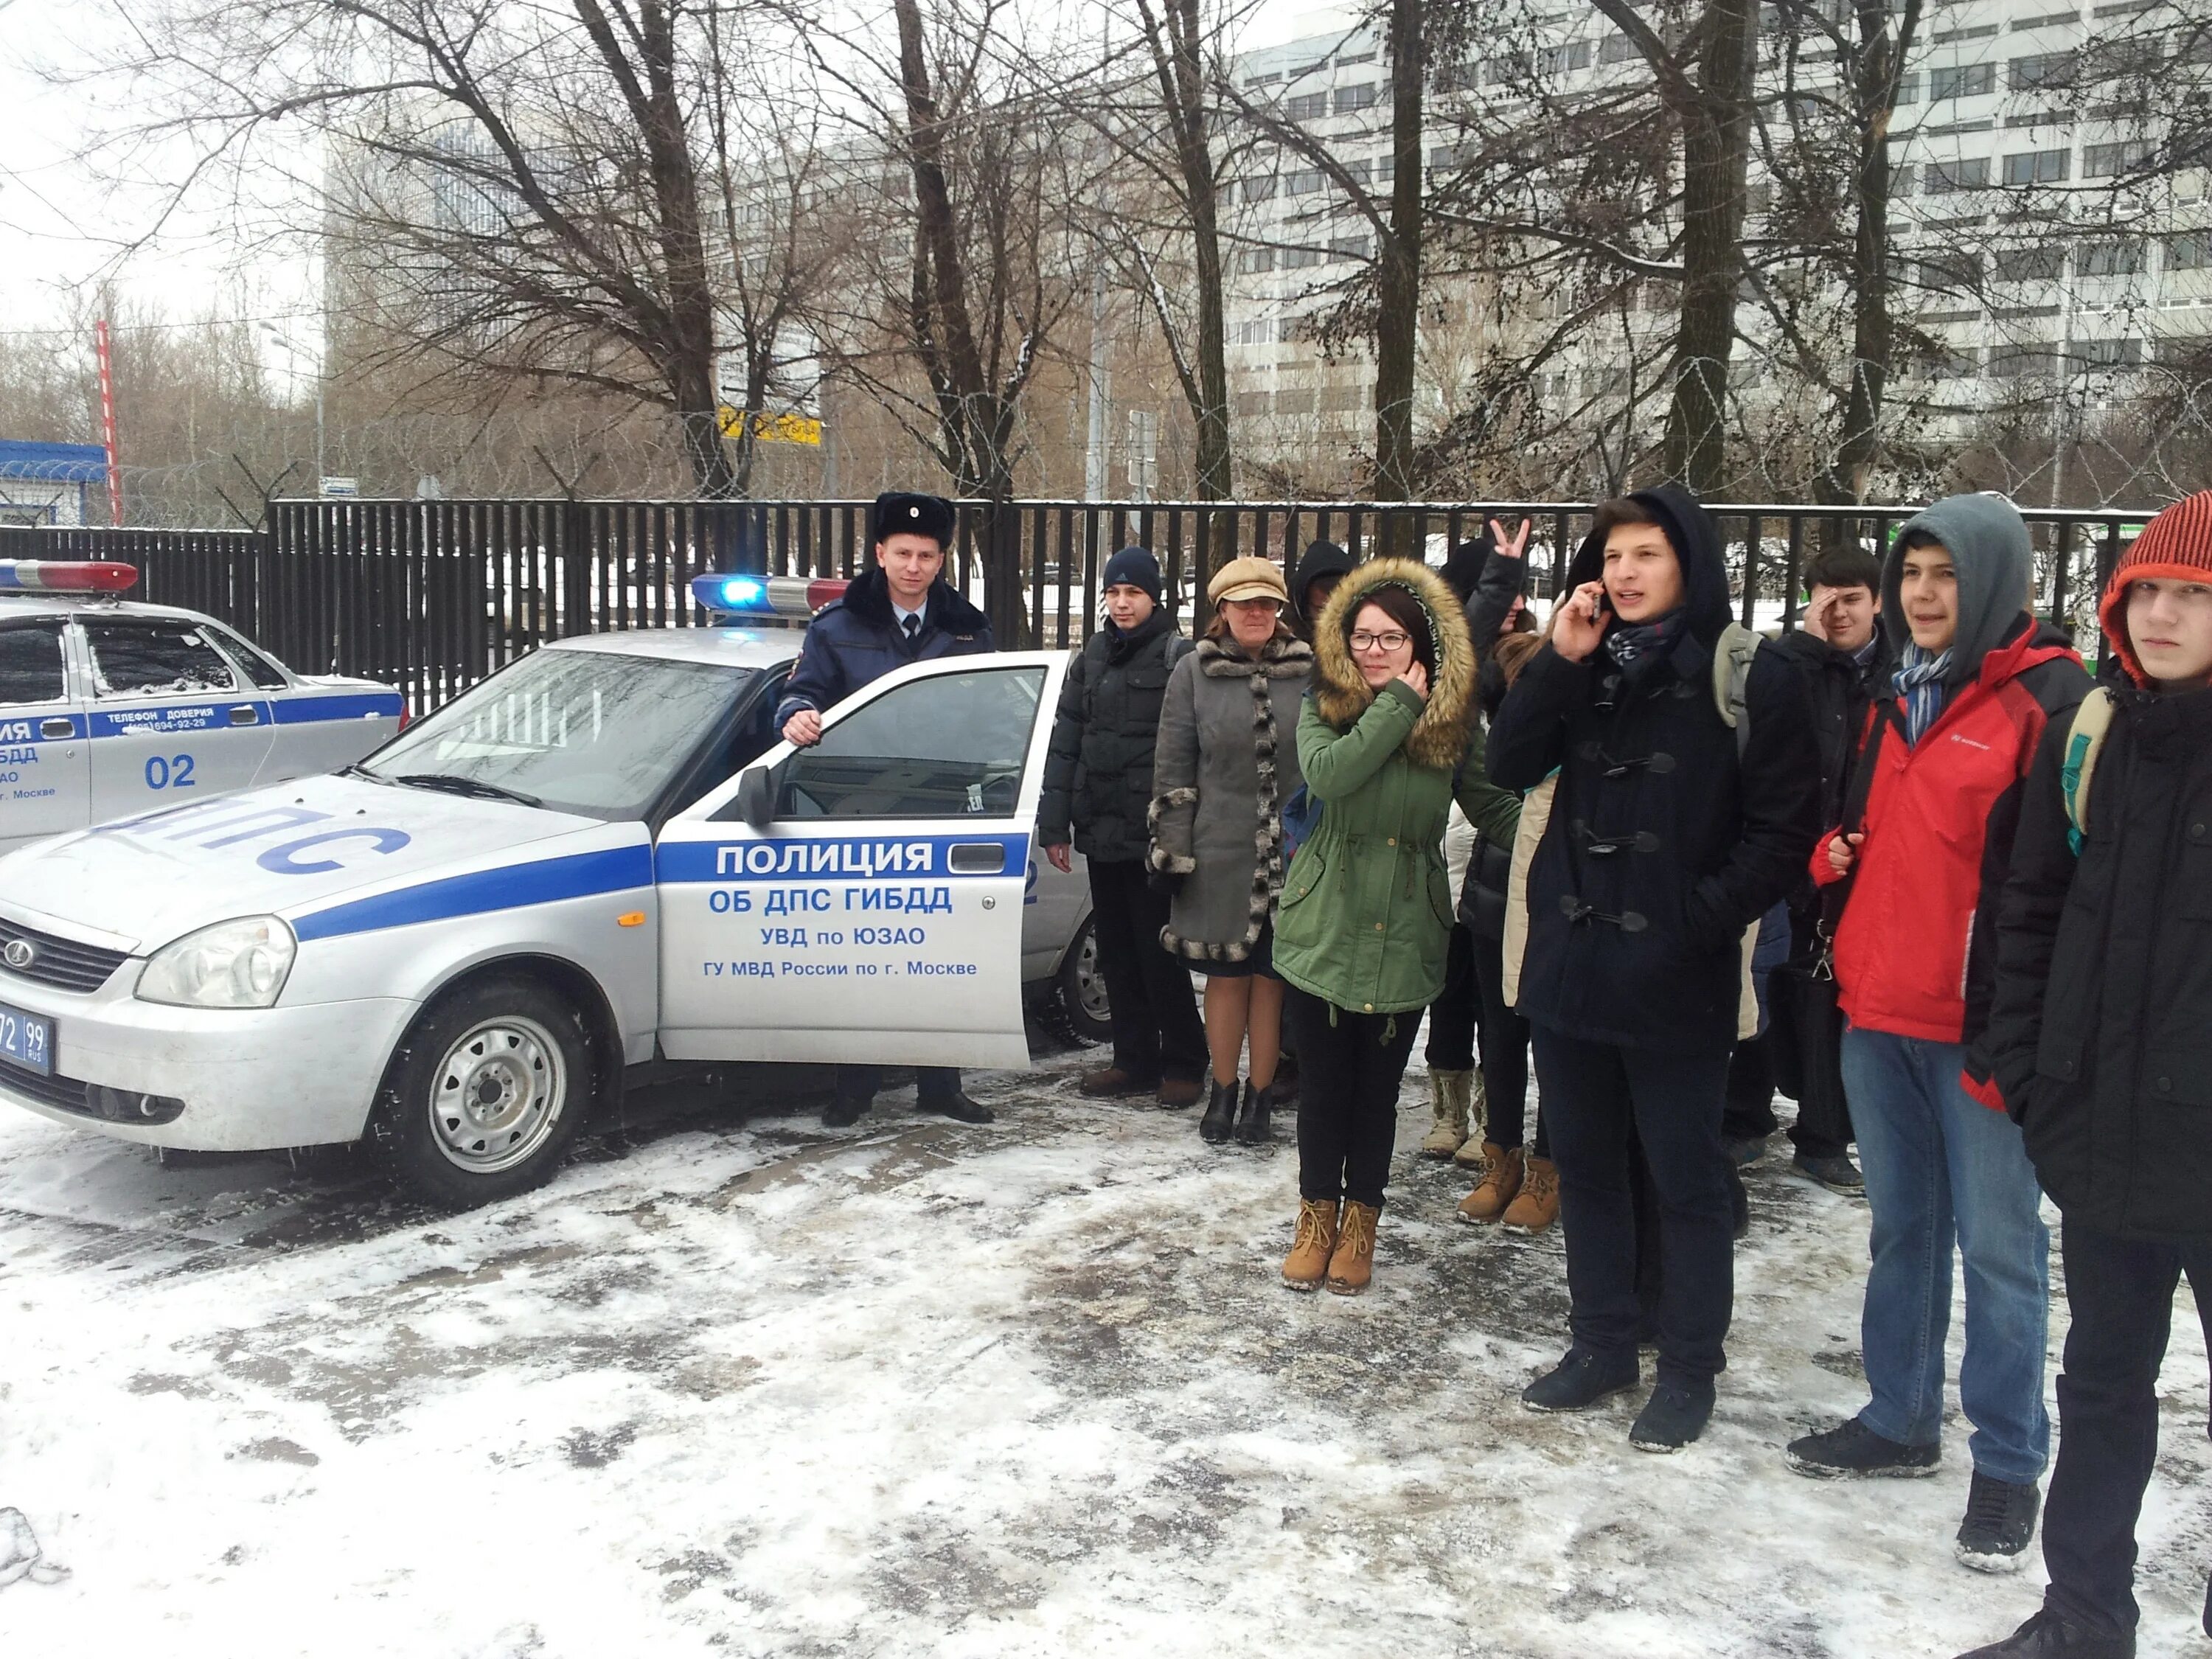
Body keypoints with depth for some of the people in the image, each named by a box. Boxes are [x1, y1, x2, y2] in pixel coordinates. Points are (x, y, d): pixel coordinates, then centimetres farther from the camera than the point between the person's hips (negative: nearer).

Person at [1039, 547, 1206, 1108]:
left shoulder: (1178, 655, -5)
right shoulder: (1093, 655, 13)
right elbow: (1066, 740, 13)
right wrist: (1054, 822, 8)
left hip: (1153, 832, -6)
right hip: (1101, 830, 6)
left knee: (1159, 953, -1)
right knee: (1116, 952, 11)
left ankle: (1182, 1064, 11)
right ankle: (1135, 1060, 21)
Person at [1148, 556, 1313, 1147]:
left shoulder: (1310, 672, 1)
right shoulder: (1194, 673, 1)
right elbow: (1173, 768, 3)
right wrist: (1172, 849, -1)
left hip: (1292, 853, 0)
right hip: (1219, 854, 0)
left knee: (1272, 974, 8)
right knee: (1226, 974, 8)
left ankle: (1260, 1093, 22)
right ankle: (1222, 1090, 24)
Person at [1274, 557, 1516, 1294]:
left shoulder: (1453, 721, 0)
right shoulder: (1323, 710, -2)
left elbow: (1496, 808, 3)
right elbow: (1327, 774, -24)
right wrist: (1398, 704, -19)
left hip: (1405, 938, 1)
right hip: (1324, 929, 0)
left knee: (1378, 1089, 11)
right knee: (1325, 1085, 9)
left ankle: (1359, 1228, 28)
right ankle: (1317, 1221, 28)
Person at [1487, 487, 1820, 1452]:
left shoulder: (1749, 678, -7)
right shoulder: (1586, 668, 9)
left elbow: (1783, 829, -9)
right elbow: (1511, 766, -2)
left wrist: (1701, 920, -15)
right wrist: (1558, 661, -11)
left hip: (1675, 976, -5)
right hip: (1569, 964, 6)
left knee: (1686, 1181, 8)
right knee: (1585, 1166, 16)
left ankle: (1689, 1372, 22)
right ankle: (1601, 1347, 31)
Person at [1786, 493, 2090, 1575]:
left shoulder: (2047, 696, -8)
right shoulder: (1890, 695, 14)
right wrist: (1829, 852, 4)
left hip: (1983, 1022, -7)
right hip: (1876, 1009, 7)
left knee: (1997, 1243, 2)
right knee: (1900, 1224, 17)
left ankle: (2009, 1462, 16)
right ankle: (1900, 1420, 30)